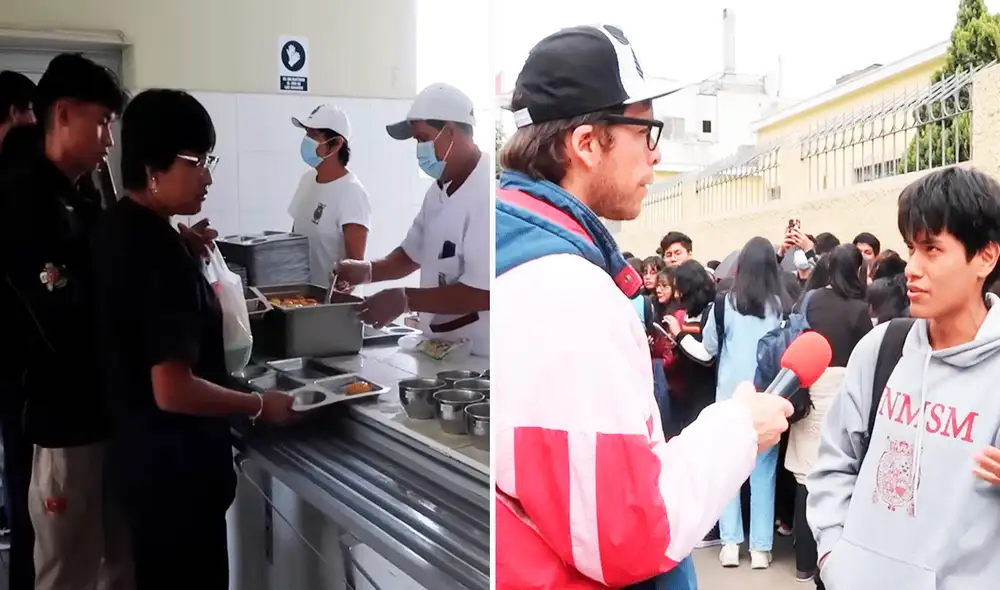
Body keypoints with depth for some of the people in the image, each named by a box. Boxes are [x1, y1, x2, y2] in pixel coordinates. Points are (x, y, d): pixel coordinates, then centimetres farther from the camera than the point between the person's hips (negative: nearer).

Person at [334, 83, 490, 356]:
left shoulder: (486, 194, -22)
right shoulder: (439, 191, 7)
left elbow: (484, 292, -26)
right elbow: (413, 253, 18)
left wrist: (405, 299, -23)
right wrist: (368, 271, -1)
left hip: (479, 358, -8)